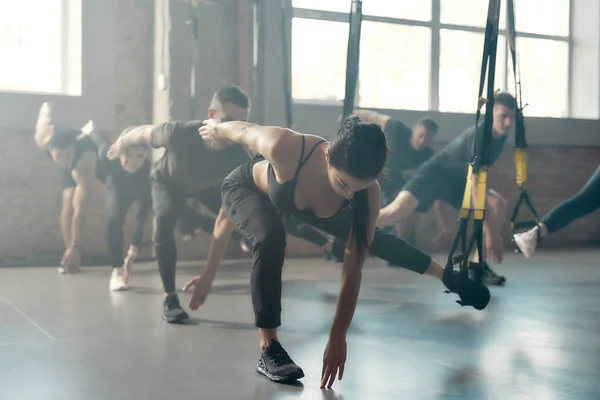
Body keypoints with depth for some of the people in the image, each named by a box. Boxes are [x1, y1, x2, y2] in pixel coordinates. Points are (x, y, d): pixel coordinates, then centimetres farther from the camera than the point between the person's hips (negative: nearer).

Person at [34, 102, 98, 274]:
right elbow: (46, 107, -18)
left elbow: (80, 211, -50)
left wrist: (75, 246, -48)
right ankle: (69, 254, -16)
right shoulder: (43, 137, -42)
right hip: (69, 168, 2)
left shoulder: (86, 162, -51)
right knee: (68, 205, -15)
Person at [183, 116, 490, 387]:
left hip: (307, 202, 4)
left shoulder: (369, 193, -35)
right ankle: (268, 349, -24)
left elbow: (353, 269, -30)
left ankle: (447, 276, 40)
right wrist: (215, 129, -1)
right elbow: (243, 131, -24)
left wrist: (338, 338, -29)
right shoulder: (285, 147, -47)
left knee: (373, 240, 13)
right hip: (248, 187, -3)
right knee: (271, 238, -37)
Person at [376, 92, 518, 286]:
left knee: (499, 203, -12)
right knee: (398, 210, -30)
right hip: (436, 173, -8)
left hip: (457, 180, 8)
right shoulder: (478, 135, -30)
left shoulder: (500, 135, -6)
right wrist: (491, 232, -34)